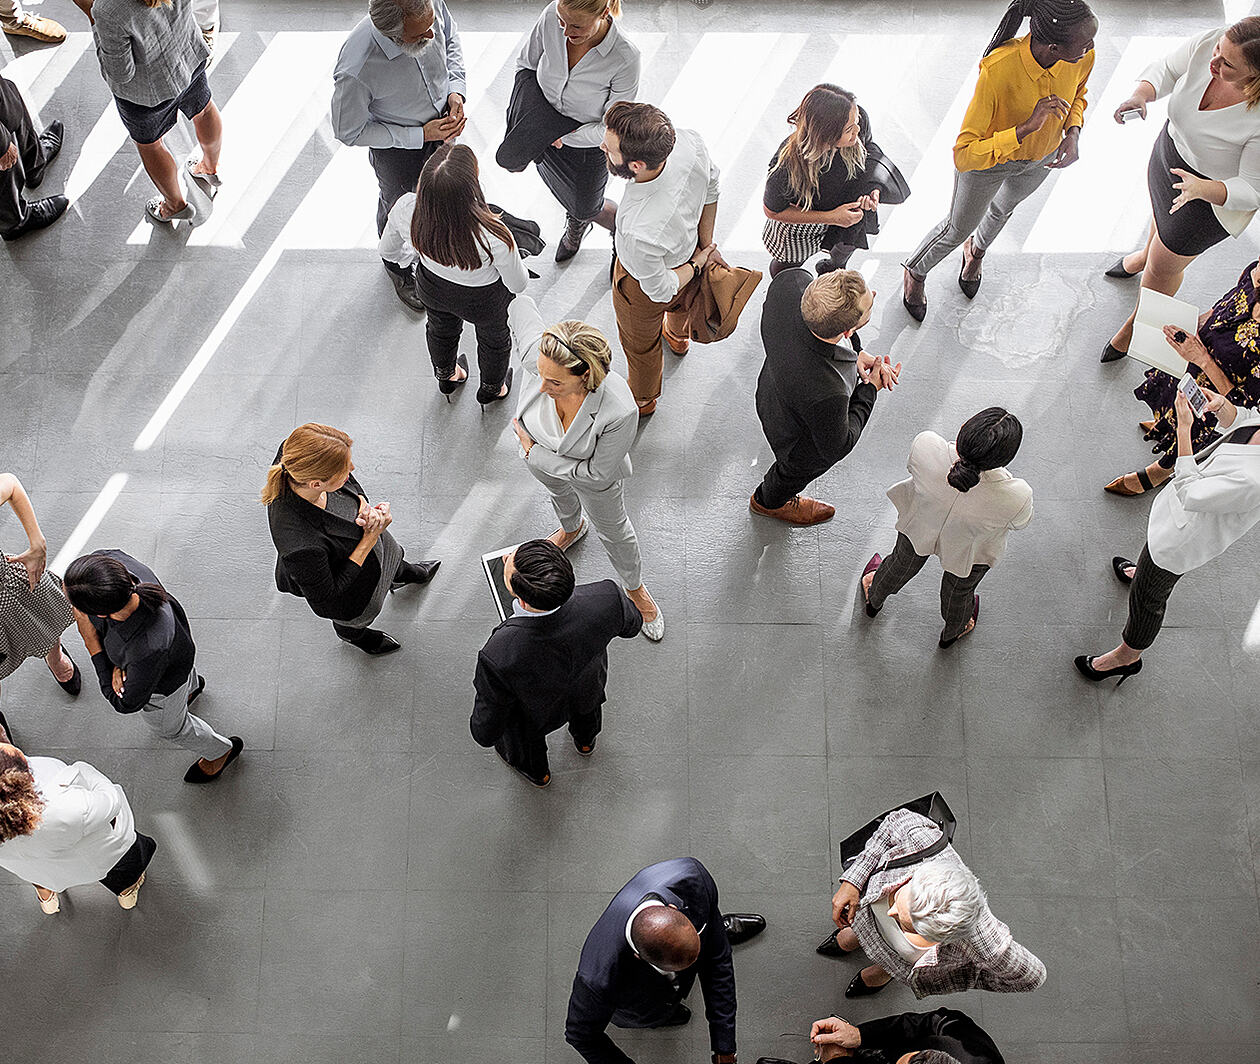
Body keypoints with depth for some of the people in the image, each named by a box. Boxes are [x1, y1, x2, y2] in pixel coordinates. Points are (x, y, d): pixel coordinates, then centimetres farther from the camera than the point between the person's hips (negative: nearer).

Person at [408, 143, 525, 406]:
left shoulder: (409, 210, -35)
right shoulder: (493, 236, -45)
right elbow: (518, 285, -25)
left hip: (431, 287, 3)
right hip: (483, 300, -3)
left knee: (441, 328, 37)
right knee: (494, 338, 32)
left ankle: (445, 376, 68)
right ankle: (491, 389, 62)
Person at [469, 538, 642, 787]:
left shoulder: (498, 657, -46)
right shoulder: (607, 599, -41)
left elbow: (486, 733, -27)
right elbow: (631, 625, -14)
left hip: (537, 714, -2)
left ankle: (536, 771, 67)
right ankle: (585, 739, 70)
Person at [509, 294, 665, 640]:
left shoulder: (620, 411, -48)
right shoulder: (536, 353, -41)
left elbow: (598, 473, -31)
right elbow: (521, 304, -18)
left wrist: (534, 454, -27)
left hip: (590, 472, -3)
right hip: (541, 460, 3)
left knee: (613, 531, 27)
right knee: (558, 493, 39)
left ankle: (635, 588, 59)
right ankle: (572, 528, 76)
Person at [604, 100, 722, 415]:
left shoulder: (639, 232, -51)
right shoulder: (688, 141, -35)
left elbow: (660, 289, -29)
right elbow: (711, 186, -11)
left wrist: (696, 265, -11)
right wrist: (705, 245, 0)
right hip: (687, 249, 5)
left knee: (640, 342, 30)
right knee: (680, 304, 42)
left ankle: (643, 399, 63)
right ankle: (678, 336, 78)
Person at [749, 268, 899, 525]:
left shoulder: (791, 281, -36)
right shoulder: (827, 395, -49)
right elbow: (837, 447, -26)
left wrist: (855, 351, -14)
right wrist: (871, 388, -16)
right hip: (801, 445, -5)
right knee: (795, 471, 32)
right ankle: (770, 501, 67)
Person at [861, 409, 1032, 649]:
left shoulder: (926, 446, -42)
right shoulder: (1016, 498, -43)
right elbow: (1020, 522, -17)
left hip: (920, 524, 1)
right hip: (969, 552, -1)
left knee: (903, 562, 36)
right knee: (958, 591, 34)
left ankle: (874, 599, 69)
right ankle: (952, 632, 67)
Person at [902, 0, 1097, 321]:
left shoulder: (1083, 56, -28)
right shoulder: (997, 69, -44)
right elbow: (964, 156, -42)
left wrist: (1073, 132, -19)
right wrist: (1026, 128, -49)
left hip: (1041, 157, 5)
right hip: (988, 157, -5)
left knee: (1004, 207, 34)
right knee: (959, 227, 20)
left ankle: (977, 249, 68)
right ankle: (915, 271, 51)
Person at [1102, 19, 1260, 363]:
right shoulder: (1208, 44, -28)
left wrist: (1202, 189, -49)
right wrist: (1141, 95, -29)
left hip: (1215, 196, -5)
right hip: (1170, 150, 5)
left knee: (1163, 268, 15)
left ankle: (1138, 322, 48)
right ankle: (1147, 254, 74)